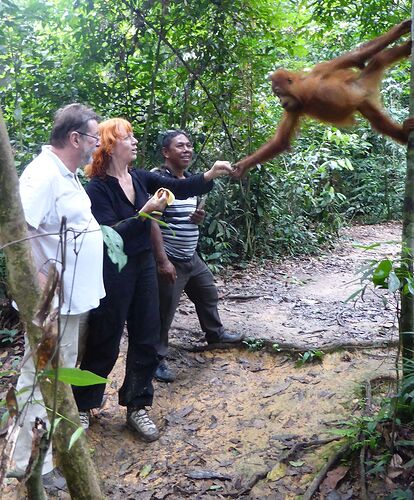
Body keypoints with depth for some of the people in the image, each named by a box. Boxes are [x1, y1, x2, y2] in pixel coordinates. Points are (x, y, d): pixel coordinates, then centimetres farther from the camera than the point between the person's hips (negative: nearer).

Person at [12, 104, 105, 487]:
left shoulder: (66, 175, 12)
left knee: (60, 371, 24)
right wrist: (40, 284, -28)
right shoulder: (43, 175, -20)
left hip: (74, 297, 10)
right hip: (55, 301, -10)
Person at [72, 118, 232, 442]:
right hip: (114, 271, -6)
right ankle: (81, 406, 25)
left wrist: (210, 175, -15)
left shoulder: (139, 178, 4)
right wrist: (145, 212, -29)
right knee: (105, 343, 5)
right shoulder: (98, 187, -13)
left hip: (144, 265, 6)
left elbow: (179, 188, -1)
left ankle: (137, 406, 24)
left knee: (146, 339, 9)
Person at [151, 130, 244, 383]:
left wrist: (199, 217, -2)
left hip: (192, 257, 9)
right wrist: (163, 260, -25)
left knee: (208, 294, 25)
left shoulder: (191, 179, 11)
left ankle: (215, 333, 48)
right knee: (164, 311, 1)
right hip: (171, 260, -9)